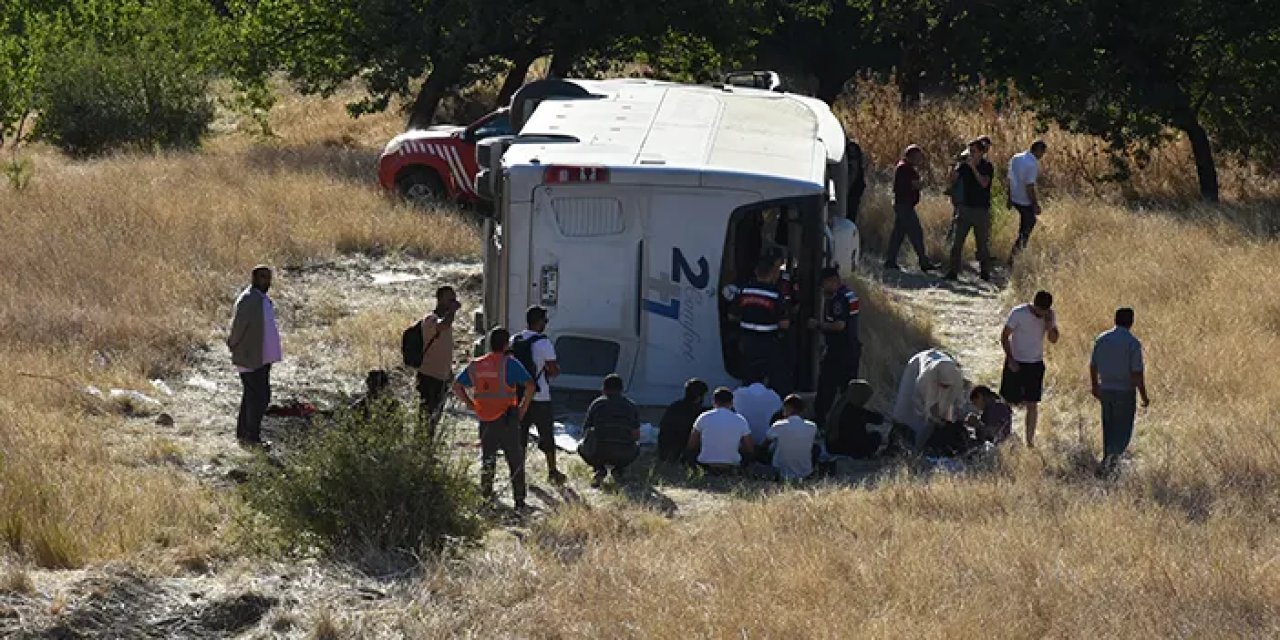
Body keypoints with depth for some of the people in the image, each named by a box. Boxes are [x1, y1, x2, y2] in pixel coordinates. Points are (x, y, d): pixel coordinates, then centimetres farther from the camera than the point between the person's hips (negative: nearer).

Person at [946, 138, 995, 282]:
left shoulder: (987, 167, -4)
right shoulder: (964, 165, 7)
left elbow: (984, 183, -19)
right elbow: (953, 179, -3)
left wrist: (973, 167, -21)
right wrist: (957, 167, -19)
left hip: (981, 209, -3)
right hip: (965, 208, 3)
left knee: (983, 243, 3)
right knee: (957, 241, -2)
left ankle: (985, 272, 12)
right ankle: (953, 271, 1)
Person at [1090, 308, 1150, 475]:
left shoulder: (1101, 339, 1)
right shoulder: (1133, 343, -13)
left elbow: (1093, 365, 9)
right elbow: (1137, 373, -15)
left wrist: (1095, 386, 24)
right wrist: (1144, 396, -6)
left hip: (1105, 390, 4)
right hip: (1125, 392, -4)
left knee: (1109, 428, 18)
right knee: (1123, 429, 5)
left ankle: (1108, 462, 22)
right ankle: (1113, 454, -18)